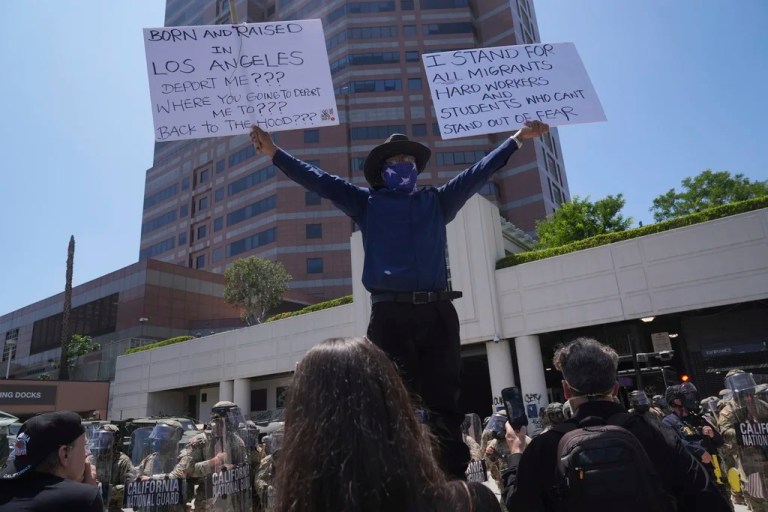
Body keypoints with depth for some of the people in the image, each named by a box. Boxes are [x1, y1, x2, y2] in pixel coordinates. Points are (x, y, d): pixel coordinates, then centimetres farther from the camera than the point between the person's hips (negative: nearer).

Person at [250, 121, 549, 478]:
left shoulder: (437, 201, 20)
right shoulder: (367, 203, 15)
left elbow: (479, 171, 23)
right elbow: (320, 180, 12)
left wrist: (518, 138, 25)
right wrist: (274, 153, 8)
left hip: (438, 312, 2)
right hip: (390, 314, -2)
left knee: (444, 403, 7)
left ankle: (456, 480, 16)